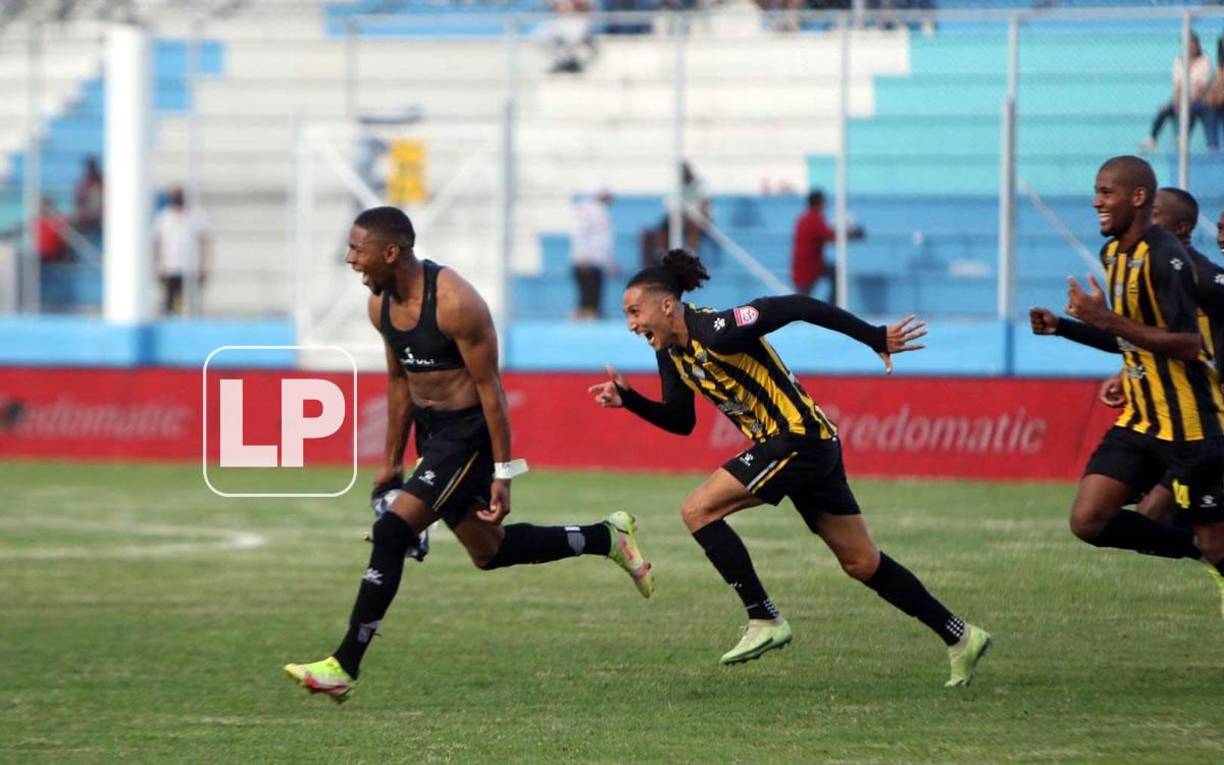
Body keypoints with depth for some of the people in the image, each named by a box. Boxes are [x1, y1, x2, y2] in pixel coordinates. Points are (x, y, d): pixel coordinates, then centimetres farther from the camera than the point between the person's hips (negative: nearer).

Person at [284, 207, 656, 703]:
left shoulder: (454, 303, -23)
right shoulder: (381, 305, 2)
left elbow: (489, 386, -18)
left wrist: (502, 472, -18)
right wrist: (392, 462, 20)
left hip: (470, 434, -9)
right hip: (432, 433, 9)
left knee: (392, 532, -19)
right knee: (489, 551, 18)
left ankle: (344, 667, -17)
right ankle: (607, 538, 37)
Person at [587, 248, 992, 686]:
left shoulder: (714, 331, -20)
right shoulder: (671, 354, 8)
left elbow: (795, 308, -21)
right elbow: (680, 421, 17)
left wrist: (875, 338, -22)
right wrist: (627, 399, 3)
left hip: (800, 439, -10)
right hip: (812, 448, 10)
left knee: (698, 511, -13)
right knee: (861, 563, 12)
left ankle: (764, 621, -12)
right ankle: (961, 638, 18)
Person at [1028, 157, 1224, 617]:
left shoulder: (1164, 257, -18)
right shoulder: (1113, 253, 10)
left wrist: (1106, 319, -26)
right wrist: (1062, 327, 8)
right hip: (1140, 419, 9)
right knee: (1088, 521, -2)